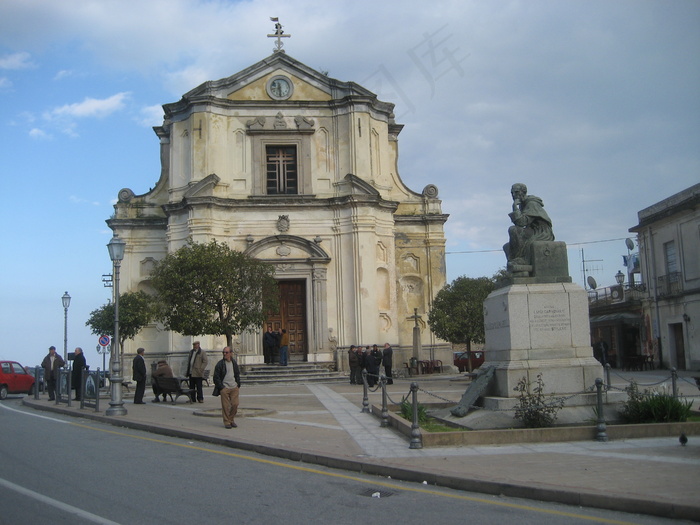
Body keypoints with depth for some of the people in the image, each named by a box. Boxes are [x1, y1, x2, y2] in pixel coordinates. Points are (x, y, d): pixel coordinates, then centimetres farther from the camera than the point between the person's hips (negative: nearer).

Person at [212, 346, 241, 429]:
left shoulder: (234, 363, 11)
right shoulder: (220, 364, -4)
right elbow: (216, 377, -3)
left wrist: (238, 385, 11)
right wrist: (221, 387, -9)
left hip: (234, 387, 4)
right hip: (224, 388, -4)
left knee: (235, 404, -1)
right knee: (225, 406, -3)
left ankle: (231, 420, 17)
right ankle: (227, 422, 7)